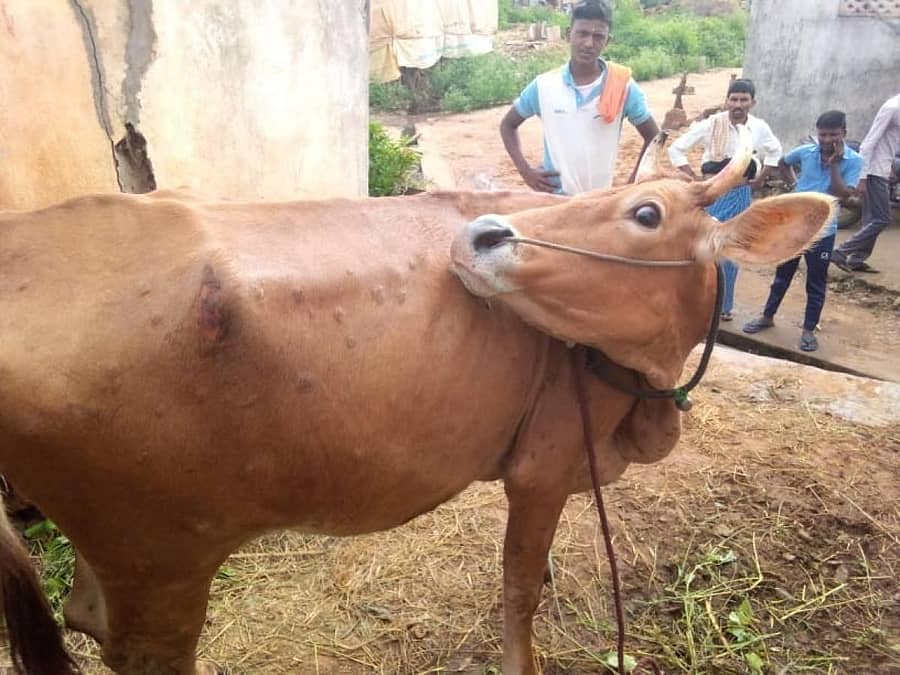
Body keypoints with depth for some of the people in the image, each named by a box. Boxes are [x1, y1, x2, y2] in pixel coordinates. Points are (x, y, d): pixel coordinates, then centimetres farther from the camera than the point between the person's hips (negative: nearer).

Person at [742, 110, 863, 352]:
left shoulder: (853, 160, -10)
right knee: (782, 275, 16)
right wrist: (794, 183, 5)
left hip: (822, 231, -2)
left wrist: (834, 163, -21)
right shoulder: (805, 151, -2)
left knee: (816, 283, 7)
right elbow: (783, 162, 18)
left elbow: (843, 194, -19)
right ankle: (767, 317, 31)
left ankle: (808, 330, 19)